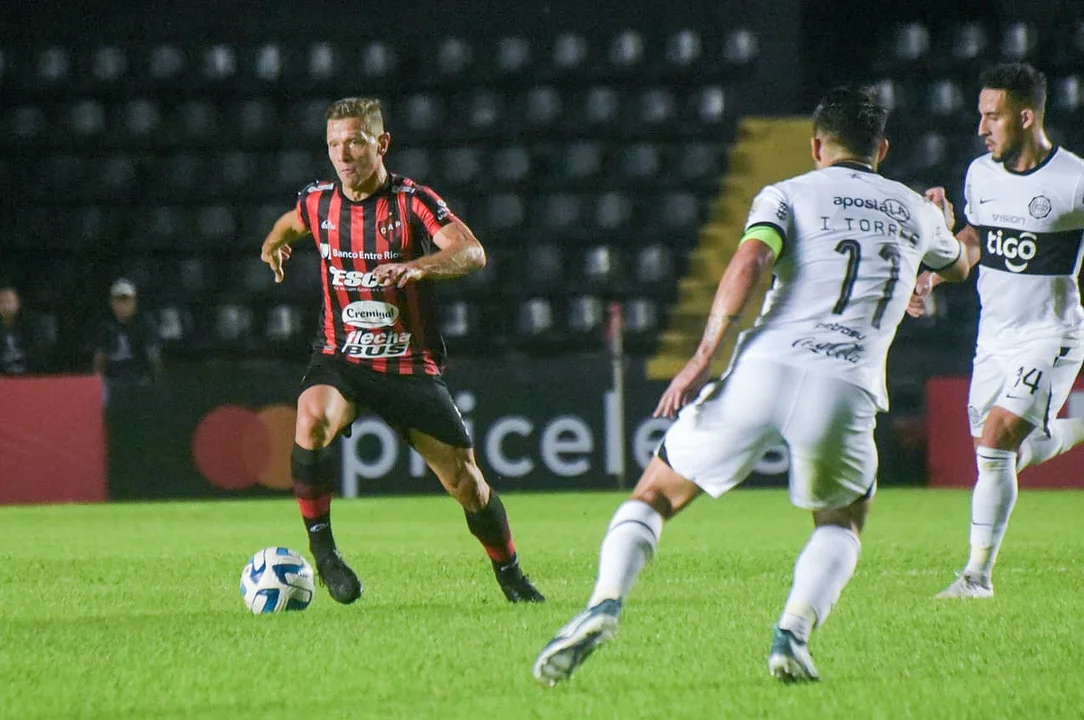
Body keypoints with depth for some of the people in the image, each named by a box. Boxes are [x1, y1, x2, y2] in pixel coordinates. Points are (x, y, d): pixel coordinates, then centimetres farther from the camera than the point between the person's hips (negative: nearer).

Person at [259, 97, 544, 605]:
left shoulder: (413, 201, -12)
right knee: (312, 420, -32)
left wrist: (417, 266, -43)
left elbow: (472, 253, -31)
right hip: (341, 359, 2)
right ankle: (321, 547, -18)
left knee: (464, 480, 0)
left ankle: (510, 577, 24)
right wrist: (277, 240, 20)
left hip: (411, 365, -1)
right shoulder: (318, 202, 1)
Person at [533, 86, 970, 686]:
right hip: (845, 390, 1)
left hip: (764, 369, -1)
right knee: (843, 523, 27)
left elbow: (750, 260, -8)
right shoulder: (916, 211, 23)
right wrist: (945, 223, 68)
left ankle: (605, 603, -11)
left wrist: (703, 356, -12)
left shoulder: (788, 195, 13)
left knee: (655, 495, 15)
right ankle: (794, 632, -1)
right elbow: (957, 269, 46)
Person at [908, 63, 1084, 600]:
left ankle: (979, 572, -8)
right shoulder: (980, 173, 1)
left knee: (995, 441, -18)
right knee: (999, 456, 7)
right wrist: (931, 277, 5)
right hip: (993, 335, 6)